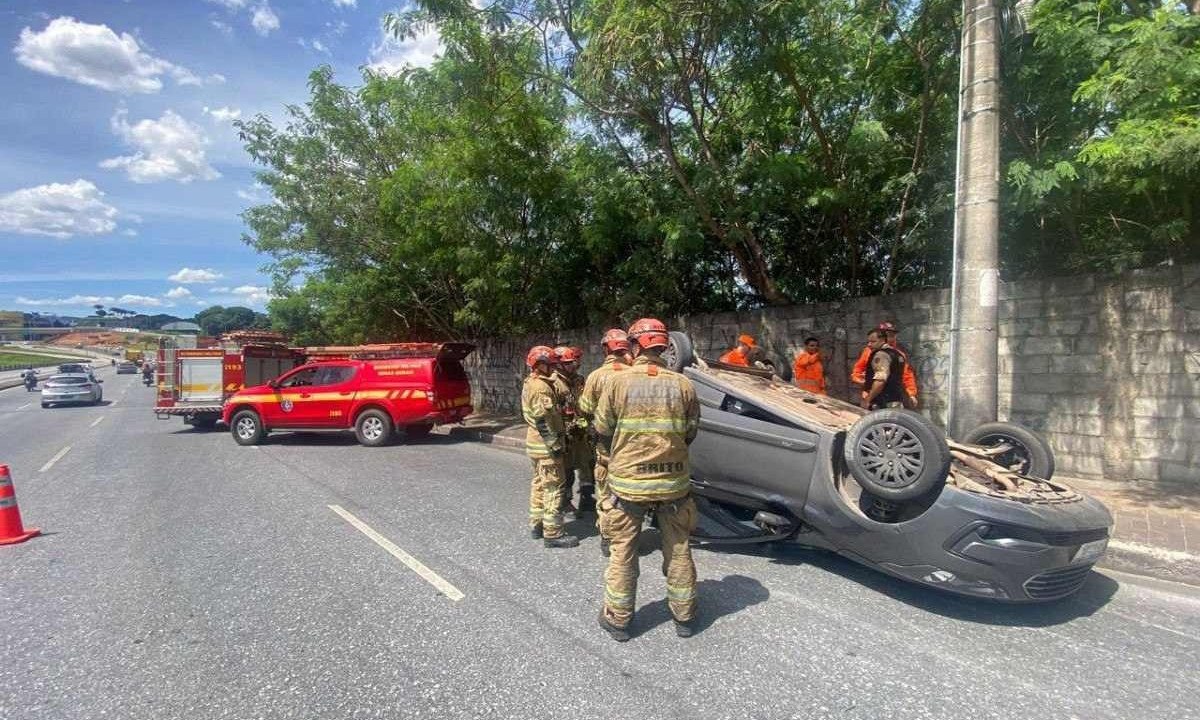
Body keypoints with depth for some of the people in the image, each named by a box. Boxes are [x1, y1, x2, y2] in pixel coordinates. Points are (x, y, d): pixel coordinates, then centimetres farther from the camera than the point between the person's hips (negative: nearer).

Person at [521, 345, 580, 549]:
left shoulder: (530, 384, 13)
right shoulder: (541, 387, -19)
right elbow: (543, 420, -25)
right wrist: (556, 445, -20)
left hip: (536, 443, 10)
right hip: (546, 445, -10)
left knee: (539, 484, 18)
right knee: (553, 488, -5)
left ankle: (536, 525, 27)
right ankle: (553, 534, -1)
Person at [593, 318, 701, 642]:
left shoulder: (616, 381, -10)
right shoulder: (683, 384, -5)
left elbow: (602, 432, -2)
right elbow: (690, 433, 4)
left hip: (627, 482, -2)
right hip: (674, 482, 2)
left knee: (622, 552, 13)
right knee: (678, 549, 17)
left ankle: (617, 618, 26)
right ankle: (684, 616, 31)